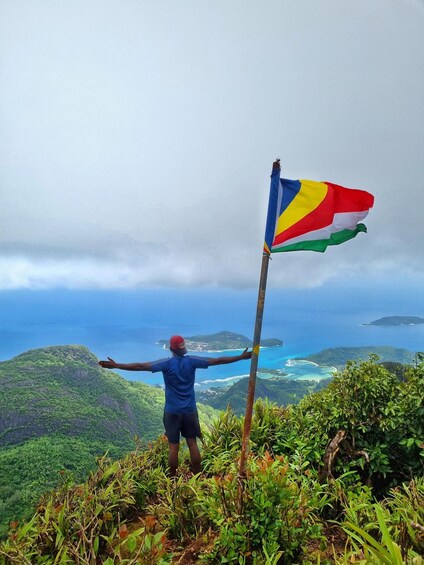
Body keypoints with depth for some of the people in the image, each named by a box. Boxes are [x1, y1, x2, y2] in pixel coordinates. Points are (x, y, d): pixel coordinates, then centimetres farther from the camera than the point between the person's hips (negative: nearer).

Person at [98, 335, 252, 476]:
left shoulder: (166, 364, -12)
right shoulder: (192, 361, -6)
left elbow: (140, 366, -16)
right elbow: (217, 360, -4)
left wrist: (115, 365, -13)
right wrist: (242, 357, 2)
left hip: (172, 411, -2)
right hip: (190, 410, 2)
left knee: (173, 447, 8)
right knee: (193, 444, 12)